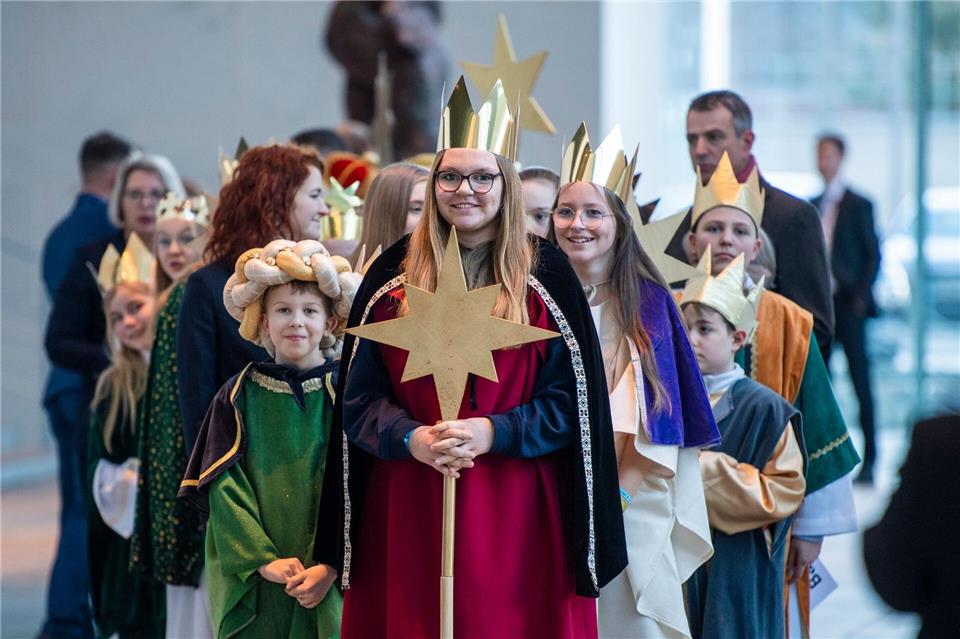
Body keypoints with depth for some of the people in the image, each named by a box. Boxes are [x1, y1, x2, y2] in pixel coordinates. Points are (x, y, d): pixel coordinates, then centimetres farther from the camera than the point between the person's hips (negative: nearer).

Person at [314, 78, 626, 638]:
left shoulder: (546, 274, 2)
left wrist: (492, 433, -16)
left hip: (515, 513, -1)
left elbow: (572, 398, -2)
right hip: (408, 508, 1)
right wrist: (412, 438, -14)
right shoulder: (395, 272, 7)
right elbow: (359, 395, 5)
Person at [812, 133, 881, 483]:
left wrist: (861, 296, -11)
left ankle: (868, 461, 0)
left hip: (847, 304, -5)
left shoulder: (858, 205, -1)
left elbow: (873, 254, -2)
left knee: (860, 380, -4)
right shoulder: (813, 206, 13)